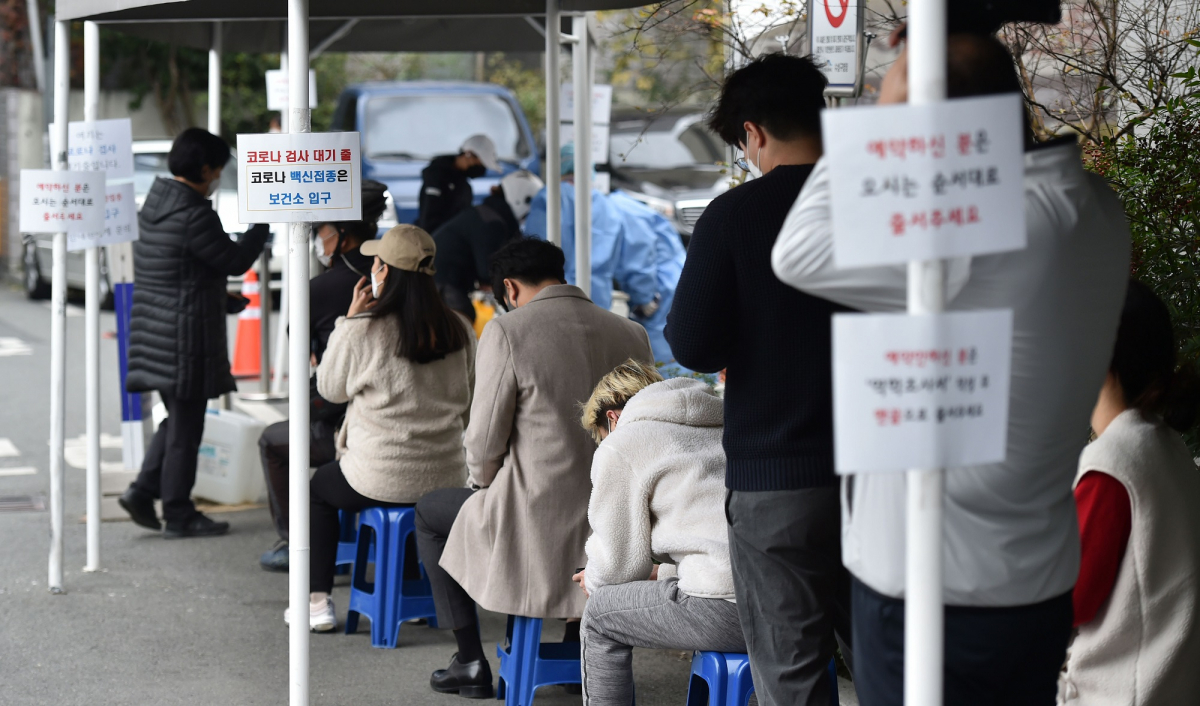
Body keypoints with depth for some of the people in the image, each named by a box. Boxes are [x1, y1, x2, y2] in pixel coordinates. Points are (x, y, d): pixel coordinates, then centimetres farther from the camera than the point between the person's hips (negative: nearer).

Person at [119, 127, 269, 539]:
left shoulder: (155, 203, 9)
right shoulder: (193, 215, -20)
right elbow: (235, 260, -13)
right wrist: (264, 219, -2)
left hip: (155, 331, 9)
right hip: (186, 337, -9)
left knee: (178, 420, 20)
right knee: (185, 427, 1)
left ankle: (143, 490, 11)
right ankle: (178, 516, 8)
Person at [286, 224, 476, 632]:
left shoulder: (361, 332, -17)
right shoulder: (457, 330, -2)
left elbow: (329, 389, 2)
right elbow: (469, 404, 10)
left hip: (380, 481, -4)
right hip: (447, 477, 5)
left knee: (319, 487, 27)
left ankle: (318, 601, 23)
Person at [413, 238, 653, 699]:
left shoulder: (506, 332, -12)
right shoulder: (630, 335, 2)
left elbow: (484, 443, -12)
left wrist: (486, 486, 12)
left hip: (538, 523, -5)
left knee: (429, 513, 24)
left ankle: (471, 663, 24)